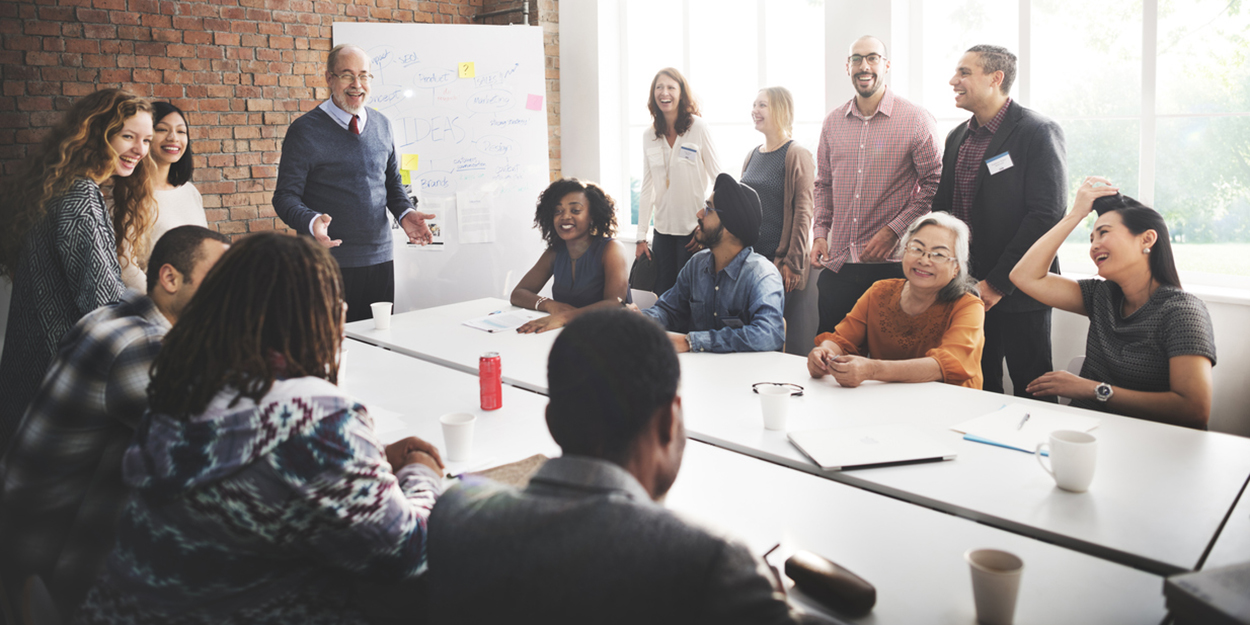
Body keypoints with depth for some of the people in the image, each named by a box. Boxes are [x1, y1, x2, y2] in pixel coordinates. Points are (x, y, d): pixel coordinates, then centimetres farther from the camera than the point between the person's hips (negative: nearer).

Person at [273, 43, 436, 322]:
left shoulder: (382, 125, 11)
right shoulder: (304, 130, -4)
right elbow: (285, 196, -5)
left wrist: (405, 213, -1)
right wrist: (311, 221, -26)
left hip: (381, 258, 5)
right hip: (330, 262, -4)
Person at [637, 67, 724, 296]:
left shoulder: (698, 127, -6)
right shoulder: (649, 135, 7)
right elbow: (647, 188, 10)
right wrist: (641, 236, 7)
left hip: (694, 230, -4)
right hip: (663, 229, 4)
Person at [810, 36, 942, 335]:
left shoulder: (917, 120, -3)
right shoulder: (833, 122, 11)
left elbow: (935, 183, -5)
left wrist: (894, 230, -13)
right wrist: (820, 232, 6)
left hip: (892, 264, -4)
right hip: (837, 263, 4)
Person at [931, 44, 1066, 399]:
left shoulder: (1038, 132, -9)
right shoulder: (957, 137, 14)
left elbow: (1047, 214, -16)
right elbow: (943, 207, 17)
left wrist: (997, 283, -16)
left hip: (1017, 289, -6)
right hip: (967, 288, 7)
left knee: (1030, 393, 2)